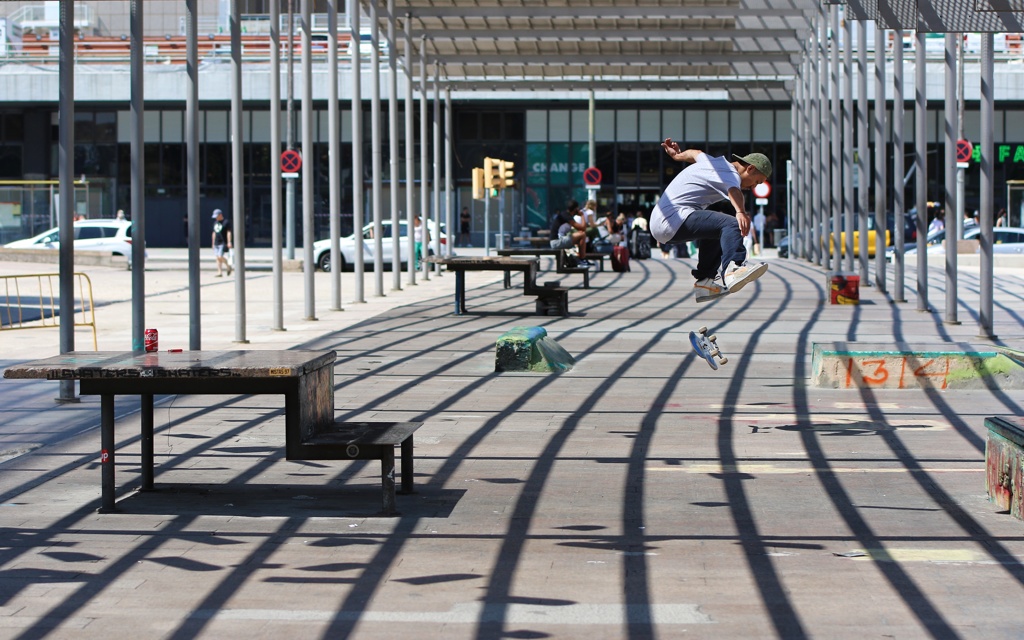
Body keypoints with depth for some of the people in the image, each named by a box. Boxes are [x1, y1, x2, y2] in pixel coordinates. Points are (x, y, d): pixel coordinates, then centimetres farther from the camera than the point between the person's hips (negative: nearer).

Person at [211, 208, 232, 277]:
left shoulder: (226, 222, -5)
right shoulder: (215, 223, 16)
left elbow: (229, 233, -11)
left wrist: (229, 242, -19)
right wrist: (213, 243, 20)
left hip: (223, 243, -7)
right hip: (216, 243, 7)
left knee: (220, 257, -16)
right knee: (218, 258, 2)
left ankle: (229, 267, 6)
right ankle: (220, 273, 4)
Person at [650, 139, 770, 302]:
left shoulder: (714, 162, 22)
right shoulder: (730, 174, -8)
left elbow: (696, 154, 40)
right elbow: (734, 191, -29)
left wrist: (677, 155, 56)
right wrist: (741, 212, -46)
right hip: (674, 218, -11)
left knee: (713, 230, 33)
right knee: (730, 225, -27)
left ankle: (705, 280, 30)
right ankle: (733, 270, -50)